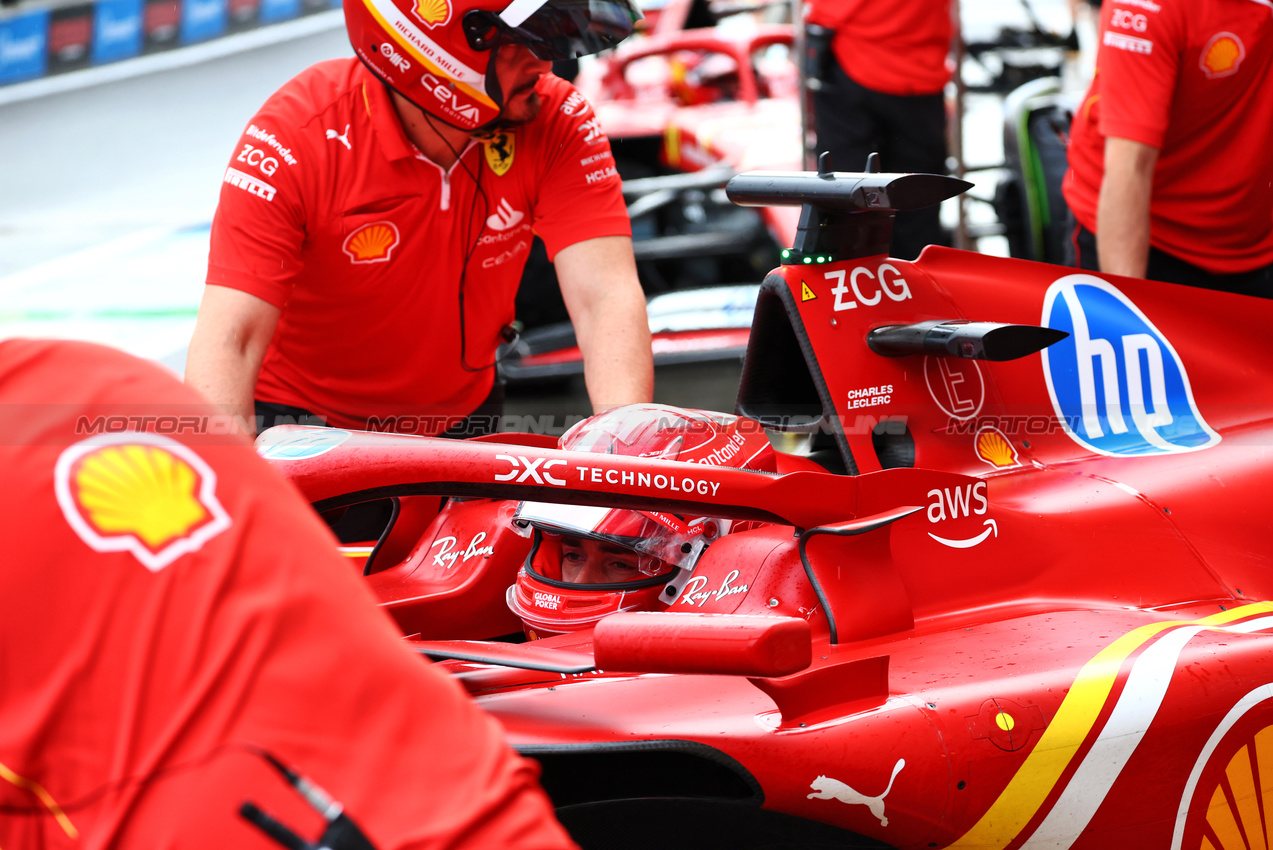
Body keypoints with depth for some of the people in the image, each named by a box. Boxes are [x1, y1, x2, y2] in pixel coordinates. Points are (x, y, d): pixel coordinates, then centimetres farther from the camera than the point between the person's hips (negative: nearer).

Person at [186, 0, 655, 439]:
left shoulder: (557, 122, -19)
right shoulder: (293, 136, -27)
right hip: (300, 418, -6)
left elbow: (606, 296, -28)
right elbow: (228, 337, -32)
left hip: (457, 424, 6)